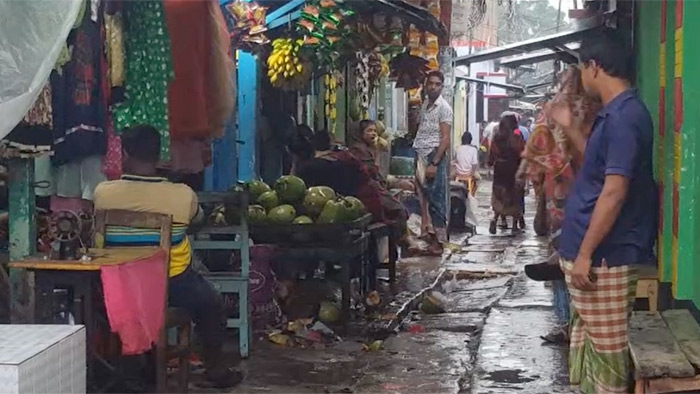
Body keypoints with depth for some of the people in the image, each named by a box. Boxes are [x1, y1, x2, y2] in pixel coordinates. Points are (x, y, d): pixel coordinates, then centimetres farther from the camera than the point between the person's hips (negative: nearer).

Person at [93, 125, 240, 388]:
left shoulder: (102, 193, -15)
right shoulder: (183, 196, -18)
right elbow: (197, 218, 5)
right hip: (172, 288, -2)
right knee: (211, 302, 27)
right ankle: (215, 369, 35)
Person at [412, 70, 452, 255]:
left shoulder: (444, 108, -7)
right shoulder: (424, 105, 15)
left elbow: (445, 138, -13)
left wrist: (434, 163, -19)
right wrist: (418, 161, 8)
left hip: (435, 157, -7)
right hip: (420, 157, 7)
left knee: (436, 199, -5)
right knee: (423, 198, 8)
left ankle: (438, 240, -3)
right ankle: (427, 233, 14)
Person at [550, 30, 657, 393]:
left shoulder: (624, 117, -19)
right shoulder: (615, 114, 12)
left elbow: (614, 193, -24)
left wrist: (584, 253, -22)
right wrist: (570, 128, 21)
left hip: (604, 255, -10)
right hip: (595, 251, 10)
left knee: (605, 345, -1)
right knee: (588, 340, 18)